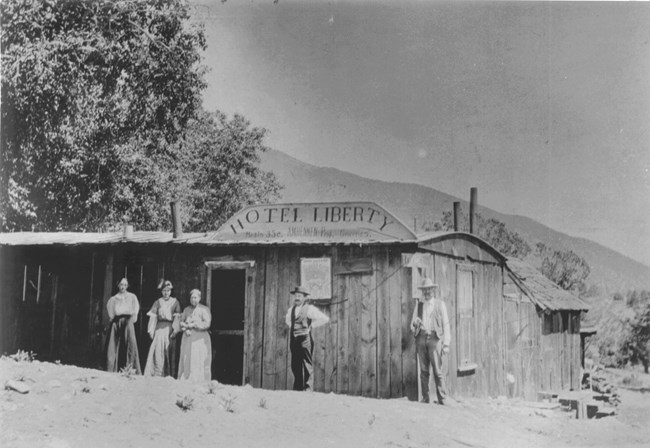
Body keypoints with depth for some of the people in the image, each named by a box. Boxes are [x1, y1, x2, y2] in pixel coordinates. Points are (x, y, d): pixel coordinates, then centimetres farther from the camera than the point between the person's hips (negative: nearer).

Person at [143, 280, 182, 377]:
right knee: (158, 352, -5)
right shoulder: (157, 302, 9)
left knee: (170, 352, -1)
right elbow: (153, 317, 6)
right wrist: (151, 331, -2)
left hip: (170, 328, -1)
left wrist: (175, 330, -9)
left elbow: (177, 317, 2)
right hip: (159, 329, 1)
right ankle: (157, 375, -2)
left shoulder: (175, 302, 7)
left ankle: (170, 375, 1)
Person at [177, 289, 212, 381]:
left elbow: (207, 324, -7)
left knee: (200, 362, -9)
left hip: (200, 338, -4)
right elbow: (181, 322, 14)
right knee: (186, 361, -2)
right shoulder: (186, 310, 16)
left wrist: (193, 325, -8)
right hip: (188, 339, 4)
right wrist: (186, 329, -6)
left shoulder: (204, 309, 3)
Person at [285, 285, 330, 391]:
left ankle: (308, 389, -4)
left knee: (307, 366, -7)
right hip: (294, 341, 6)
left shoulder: (309, 309, -4)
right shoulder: (291, 310, 15)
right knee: (295, 366, 6)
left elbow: (325, 319, -6)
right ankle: (297, 389, 13)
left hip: (305, 340, -6)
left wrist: (311, 326, -6)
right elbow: (288, 319, 37)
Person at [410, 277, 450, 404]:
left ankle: (442, 399, -3)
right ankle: (425, 398, 6)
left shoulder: (440, 304, 8)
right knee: (423, 370, 2)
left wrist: (446, 343, -3)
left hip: (435, 338, -3)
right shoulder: (419, 305, 16)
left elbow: (446, 324, 5)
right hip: (421, 338, 3)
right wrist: (415, 324, -8)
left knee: (438, 371, -8)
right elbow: (412, 325, 17)